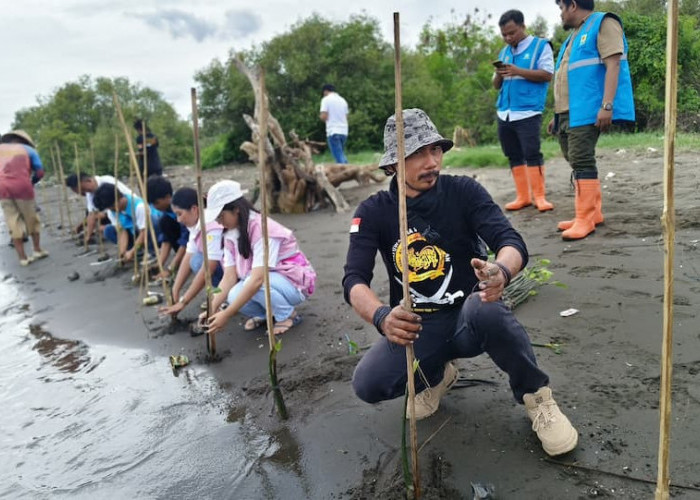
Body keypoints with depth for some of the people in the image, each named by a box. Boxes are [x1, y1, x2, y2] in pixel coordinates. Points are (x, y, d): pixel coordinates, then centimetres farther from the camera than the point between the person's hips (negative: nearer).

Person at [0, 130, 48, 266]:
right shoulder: (28, 149, 15)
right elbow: (40, 172, 5)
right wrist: (31, 183, 22)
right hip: (22, 186, -2)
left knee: (13, 223, 8)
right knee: (31, 219, 16)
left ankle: (22, 257, 9)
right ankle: (37, 250, 24)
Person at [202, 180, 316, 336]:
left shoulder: (262, 229, -26)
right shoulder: (230, 235, -1)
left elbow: (257, 279, -34)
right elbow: (229, 276, -8)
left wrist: (226, 315, -37)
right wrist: (212, 309, -22)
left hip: (294, 281, -6)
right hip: (268, 280, 6)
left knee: (251, 285, -34)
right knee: (234, 296, -24)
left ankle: (288, 315, -8)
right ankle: (264, 314, 6)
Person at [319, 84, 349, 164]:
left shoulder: (326, 99, -2)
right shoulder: (343, 100, 16)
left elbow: (323, 116, -10)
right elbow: (346, 116, 16)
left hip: (333, 131, -6)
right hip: (344, 131, 6)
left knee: (339, 157, -7)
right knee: (342, 155, 16)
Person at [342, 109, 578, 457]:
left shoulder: (464, 192, -8)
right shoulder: (373, 213, -6)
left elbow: (512, 242, -20)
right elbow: (354, 279, -17)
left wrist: (501, 271, -46)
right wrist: (381, 317, -40)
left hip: (469, 317, -1)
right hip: (417, 327, 2)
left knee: (485, 307, -37)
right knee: (368, 384, -22)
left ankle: (536, 398, -10)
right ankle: (436, 375, 12)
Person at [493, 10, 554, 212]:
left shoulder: (540, 45, 3)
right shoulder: (504, 52, 20)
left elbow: (547, 74, -8)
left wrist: (518, 71, -16)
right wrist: (499, 74, -3)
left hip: (528, 112, -6)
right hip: (504, 113, 6)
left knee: (532, 154, -10)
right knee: (514, 156, 6)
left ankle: (539, 197, -5)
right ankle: (522, 196, 11)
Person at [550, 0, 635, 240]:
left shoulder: (603, 23, -2)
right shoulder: (574, 35, 25)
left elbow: (613, 64, -14)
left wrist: (606, 105, -24)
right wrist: (558, 115, 23)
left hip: (586, 111, -9)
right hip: (568, 112, 9)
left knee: (581, 162, -13)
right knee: (577, 162, 9)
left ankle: (585, 219, -9)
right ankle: (592, 212, 17)